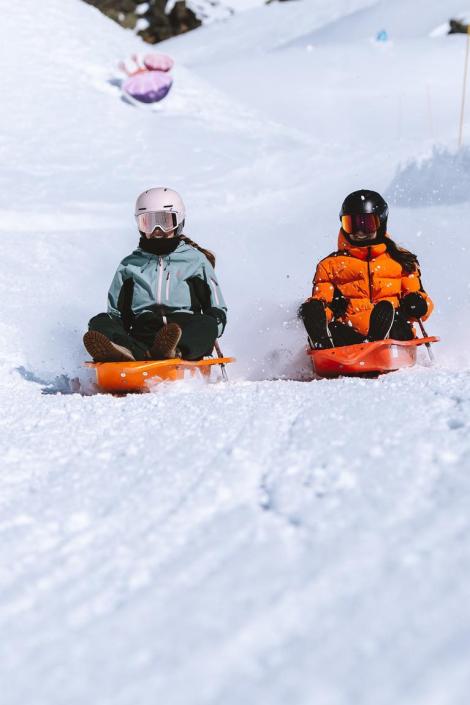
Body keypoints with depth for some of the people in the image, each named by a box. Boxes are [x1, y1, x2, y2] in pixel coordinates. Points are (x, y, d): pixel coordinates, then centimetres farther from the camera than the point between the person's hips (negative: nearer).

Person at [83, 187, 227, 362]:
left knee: (207, 324, -34)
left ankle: (172, 349, -67)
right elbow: (115, 313, 26)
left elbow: (217, 311, 20)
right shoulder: (129, 265, 27)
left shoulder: (196, 260, 22)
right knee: (100, 322, -27)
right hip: (140, 336, 1)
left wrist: (207, 334, -4)